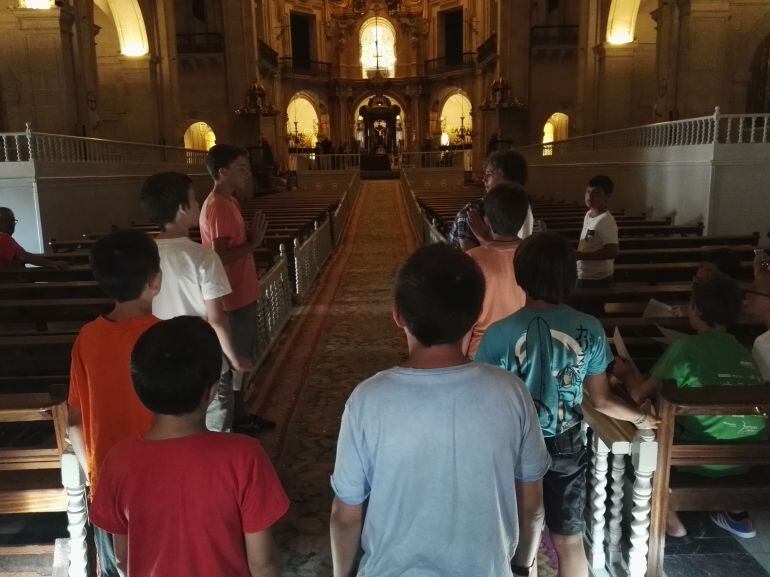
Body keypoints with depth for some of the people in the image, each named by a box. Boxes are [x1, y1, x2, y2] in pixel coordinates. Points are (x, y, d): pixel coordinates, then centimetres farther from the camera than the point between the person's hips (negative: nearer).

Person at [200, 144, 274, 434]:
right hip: (233, 299, -10)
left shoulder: (227, 202, 11)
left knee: (238, 361, 18)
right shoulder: (218, 206, -20)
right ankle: (235, 422, 16)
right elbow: (221, 256, -27)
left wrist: (251, 238, 4)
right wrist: (253, 243, -20)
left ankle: (239, 416, 30)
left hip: (240, 295, 10)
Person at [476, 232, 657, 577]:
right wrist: (642, 418, 17)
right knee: (570, 540, 20)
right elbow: (601, 401, -3)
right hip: (566, 446, 2)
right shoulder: (589, 329, -12)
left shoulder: (500, 334, -21)